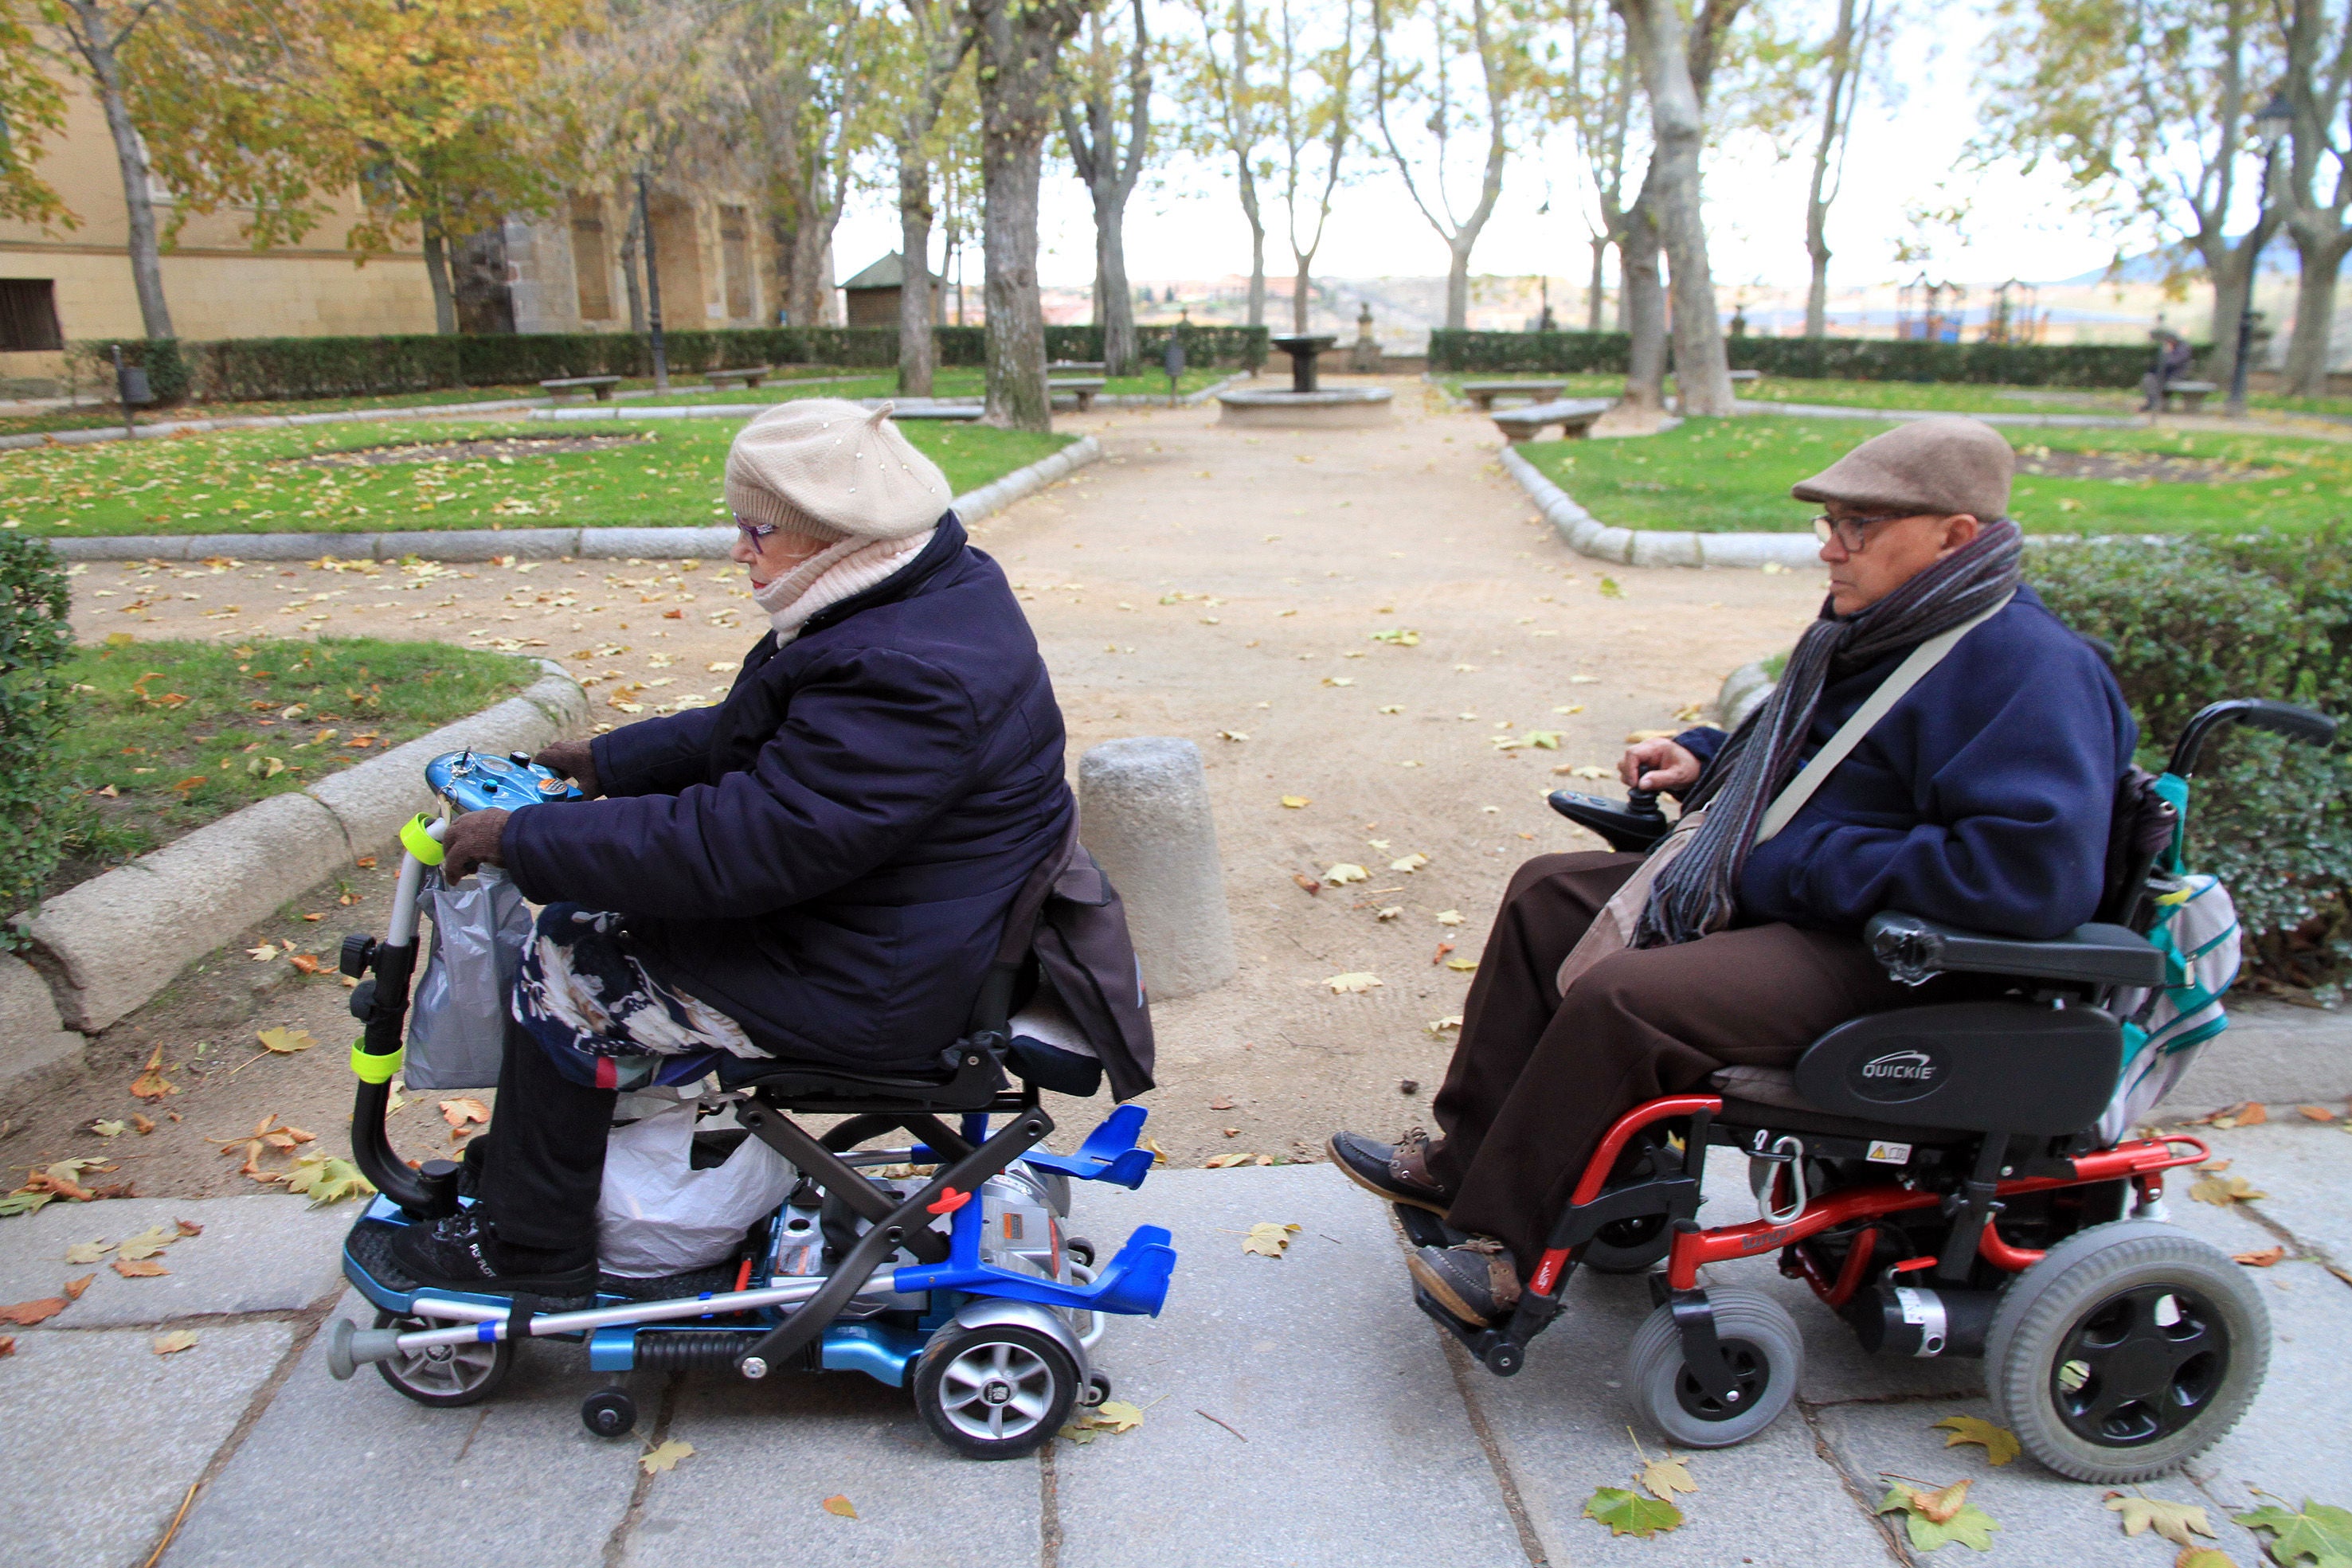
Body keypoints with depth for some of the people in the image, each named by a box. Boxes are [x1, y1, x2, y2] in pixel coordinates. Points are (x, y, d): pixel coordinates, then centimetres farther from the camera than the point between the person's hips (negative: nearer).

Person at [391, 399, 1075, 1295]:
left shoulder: (903, 681, -30)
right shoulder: (933, 591, 3)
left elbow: (738, 845, -30)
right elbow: (751, 732, 16)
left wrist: (525, 840, -20)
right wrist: (611, 760, 15)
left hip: (872, 986, -10)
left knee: (566, 972, -2)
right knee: (589, 910, 17)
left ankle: (528, 1250, 17)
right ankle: (523, 1163, 34)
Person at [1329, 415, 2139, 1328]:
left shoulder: (2026, 667, -20)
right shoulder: (1880, 626, 10)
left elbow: (2036, 871, -31)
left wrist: (1807, 868, -25)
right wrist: (1705, 760, 7)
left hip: (1886, 951, -10)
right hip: (1776, 893, 11)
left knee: (1620, 998, -28)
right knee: (1549, 894, 7)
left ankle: (1507, 1247, -10)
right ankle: (1462, 1159, 9)